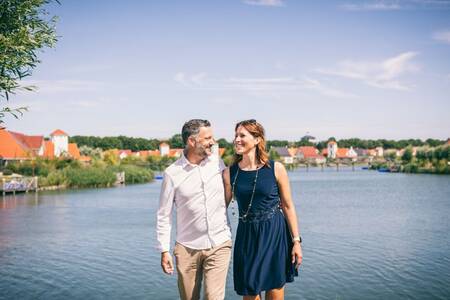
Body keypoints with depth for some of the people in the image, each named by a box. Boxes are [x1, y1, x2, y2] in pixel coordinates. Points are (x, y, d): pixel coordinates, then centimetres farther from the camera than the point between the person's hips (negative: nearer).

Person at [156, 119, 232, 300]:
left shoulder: (218, 162, -1)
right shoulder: (172, 173, -7)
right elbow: (164, 216, -1)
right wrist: (164, 251, -3)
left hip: (219, 245, 1)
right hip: (187, 249, -1)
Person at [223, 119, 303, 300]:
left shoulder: (276, 169, -6)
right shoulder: (230, 173, -1)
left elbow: (288, 206, 0)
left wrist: (296, 241, -1)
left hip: (275, 235, -1)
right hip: (247, 236, 2)